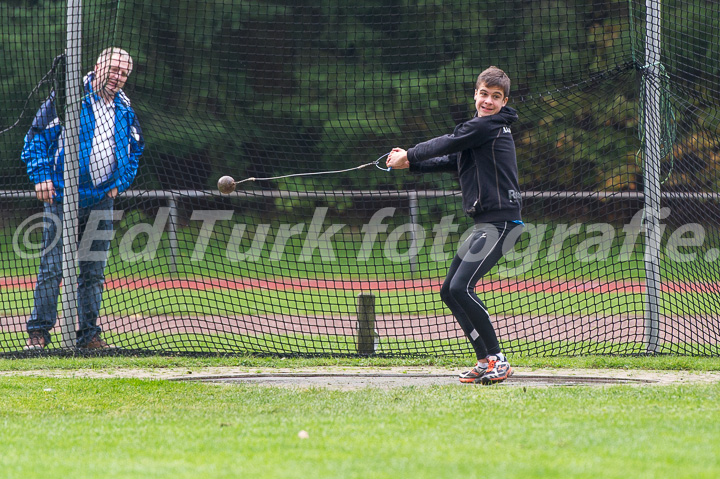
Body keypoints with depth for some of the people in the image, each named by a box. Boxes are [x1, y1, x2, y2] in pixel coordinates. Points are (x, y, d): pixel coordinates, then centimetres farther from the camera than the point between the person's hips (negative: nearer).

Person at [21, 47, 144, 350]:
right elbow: (36, 135, -5)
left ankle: (88, 334, 13)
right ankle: (38, 332, 1)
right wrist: (41, 176, -13)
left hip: (102, 199, 5)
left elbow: (135, 147, 23)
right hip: (63, 198, -5)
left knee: (94, 271, 7)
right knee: (52, 267, -5)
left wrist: (121, 182, 11)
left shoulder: (124, 107, 9)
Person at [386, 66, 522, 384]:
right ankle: (486, 361, 11)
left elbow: (447, 144, -5)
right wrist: (409, 164, 20)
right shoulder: (481, 129, 20)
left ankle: (497, 361, -17)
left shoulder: (487, 126, -10)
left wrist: (409, 155, 8)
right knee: (449, 291, 11)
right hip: (485, 224, 11)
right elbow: (451, 161, 28)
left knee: (461, 287, -21)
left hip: (500, 222, -11)